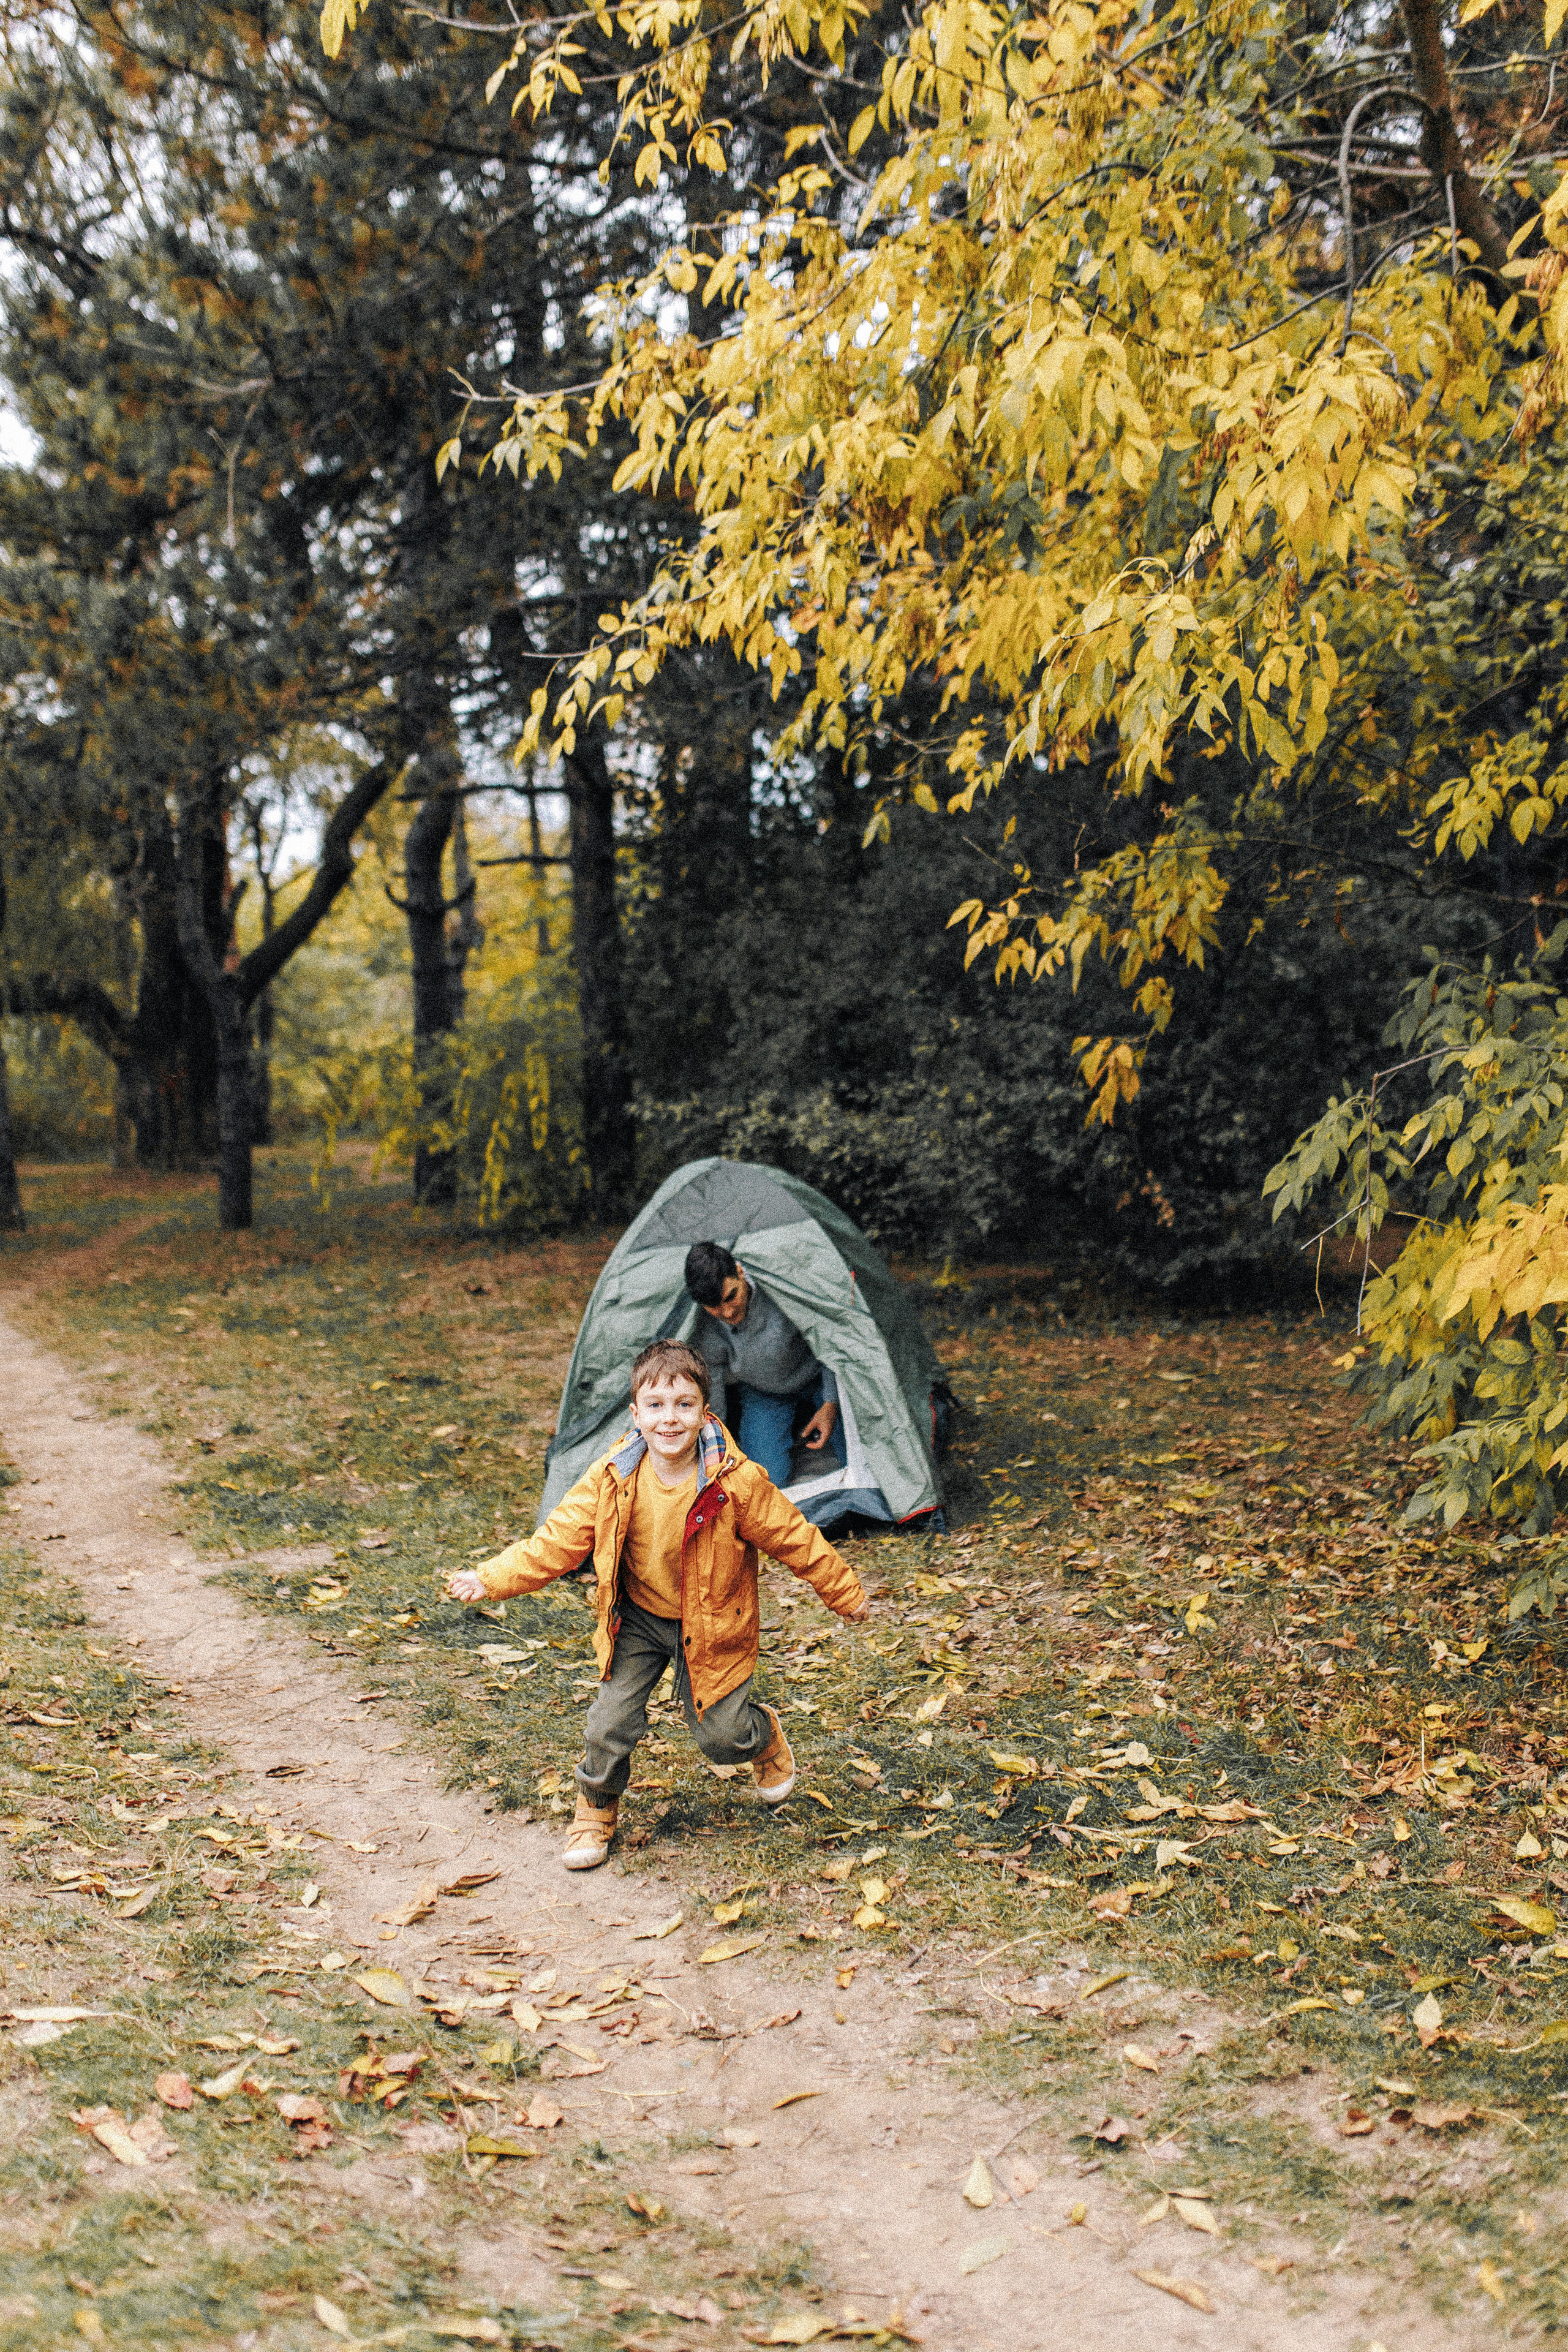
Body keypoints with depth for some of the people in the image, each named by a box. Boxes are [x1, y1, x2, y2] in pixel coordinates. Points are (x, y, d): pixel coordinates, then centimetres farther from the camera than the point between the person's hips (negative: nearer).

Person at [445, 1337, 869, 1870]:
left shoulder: (737, 1481, -23)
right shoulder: (612, 1480, -17)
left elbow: (797, 1540, -11)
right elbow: (558, 1542, -11)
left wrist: (846, 1595, -1)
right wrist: (490, 1580, -19)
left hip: (711, 1624, -2)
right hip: (637, 1620, 2)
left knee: (721, 1736, 2)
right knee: (611, 1722, -6)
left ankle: (765, 1737, 40)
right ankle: (595, 1811, 24)